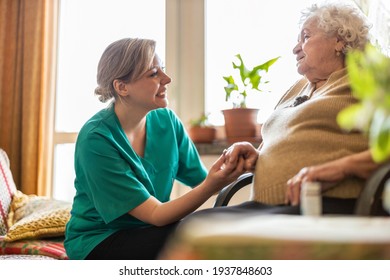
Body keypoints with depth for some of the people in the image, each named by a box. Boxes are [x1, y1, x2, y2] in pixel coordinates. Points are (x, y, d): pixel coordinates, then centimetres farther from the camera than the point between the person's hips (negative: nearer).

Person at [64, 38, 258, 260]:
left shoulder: (166, 121, -3)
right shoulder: (97, 139, -22)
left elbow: (201, 179, -5)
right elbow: (155, 214, -23)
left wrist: (233, 164, -26)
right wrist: (212, 185, -37)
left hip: (147, 231, 5)